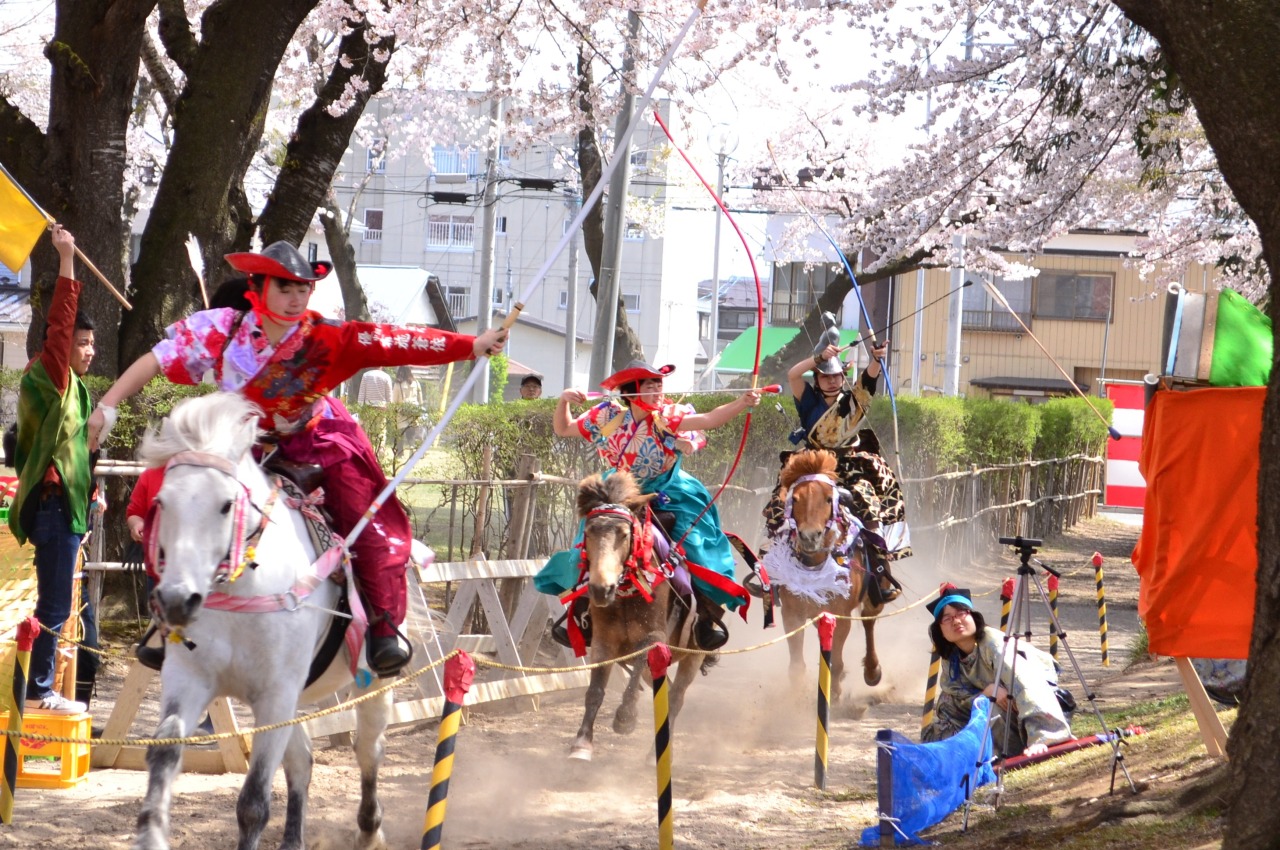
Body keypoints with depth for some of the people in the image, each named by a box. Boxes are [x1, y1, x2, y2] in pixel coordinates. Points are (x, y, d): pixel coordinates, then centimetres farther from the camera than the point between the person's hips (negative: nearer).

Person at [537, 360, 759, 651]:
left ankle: (707, 612, -15)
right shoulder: (608, 417, -9)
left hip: (667, 494, -2)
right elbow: (563, 430, 1)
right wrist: (563, 402, -17)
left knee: (694, 539, -21)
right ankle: (580, 606, 19)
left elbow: (708, 420, -29)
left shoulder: (666, 417, -16)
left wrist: (741, 404, -44)